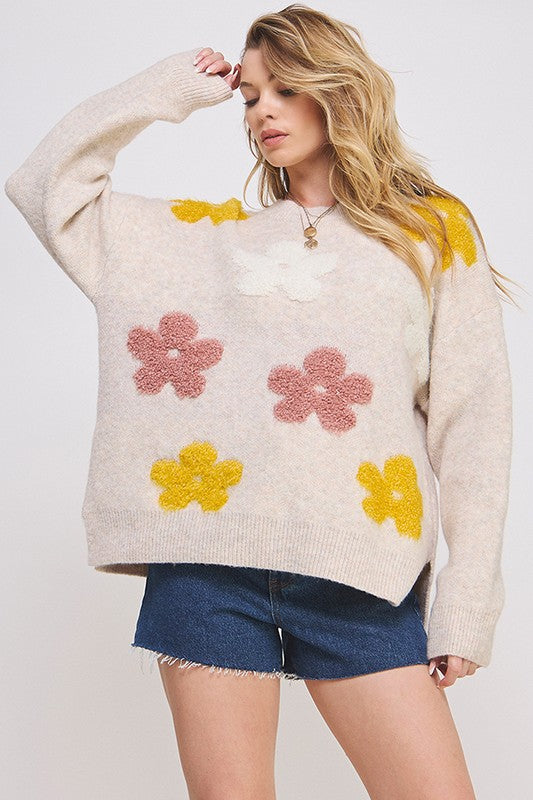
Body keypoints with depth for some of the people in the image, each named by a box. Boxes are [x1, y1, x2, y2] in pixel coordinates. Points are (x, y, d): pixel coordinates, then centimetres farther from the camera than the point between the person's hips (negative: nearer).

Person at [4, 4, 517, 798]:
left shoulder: (430, 229, 13)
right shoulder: (209, 235, 19)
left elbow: (473, 415, 6)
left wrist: (468, 598, -2)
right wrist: (167, 91, 17)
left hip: (358, 575, -1)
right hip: (206, 555, 2)